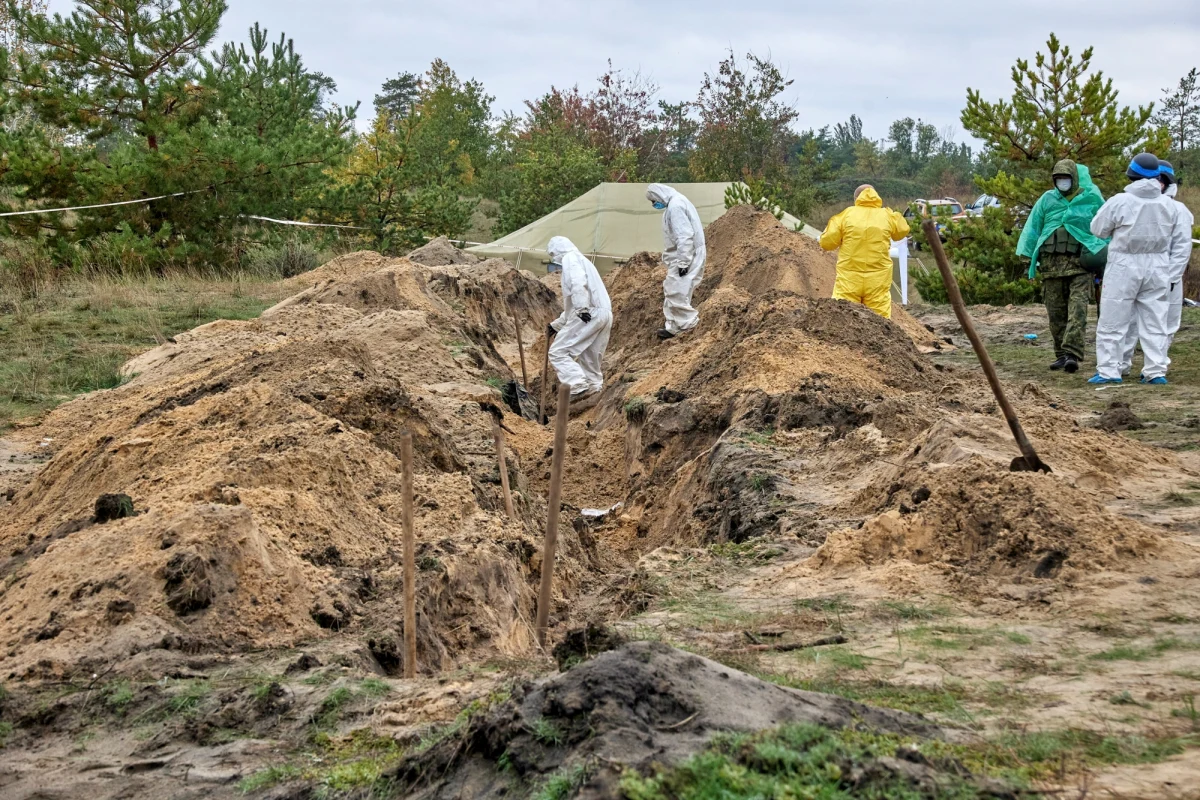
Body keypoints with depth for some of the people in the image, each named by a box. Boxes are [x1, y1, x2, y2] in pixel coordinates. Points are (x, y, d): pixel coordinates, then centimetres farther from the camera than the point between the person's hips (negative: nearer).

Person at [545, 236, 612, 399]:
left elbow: (578, 282, -20)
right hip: (604, 313, 9)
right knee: (590, 359, 16)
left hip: (590, 314, -9)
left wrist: (582, 309, -27)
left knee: (558, 352, -9)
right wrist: (556, 325, 41)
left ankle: (578, 386, -21)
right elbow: (571, 305, 39)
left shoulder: (570, 258, 3)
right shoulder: (581, 262, 34)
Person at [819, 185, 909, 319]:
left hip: (848, 280, -1)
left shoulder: (847, 214, -1)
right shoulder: (887, 216, 4)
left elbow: (827, 242, -1)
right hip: (877, 282, 1)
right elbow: (903, 230, 23)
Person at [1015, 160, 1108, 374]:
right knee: (1056, 312, 5)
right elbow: (1033, 227, 12)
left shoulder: (1091, 200, 5)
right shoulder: (1047, 200, 11)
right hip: (1051, 262, 3)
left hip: (1080, 262, -3)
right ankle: (1061, 354, 13)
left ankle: (1071, 354, -20)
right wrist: (1026, 255, 5)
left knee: (1077, 309, -14)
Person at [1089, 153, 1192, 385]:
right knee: (1155, 322, 9)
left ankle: (1108, 371, 3)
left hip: (1124, 268, -3)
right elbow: (1183, 242, 6)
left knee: (1112, 322, 4)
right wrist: (1172, 271, 11)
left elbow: (1097, 229, 1)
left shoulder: (1119, 202, -12)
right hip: (1158, 269, 3)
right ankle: (1156, 371, 7)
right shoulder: (1169, 205, 1)